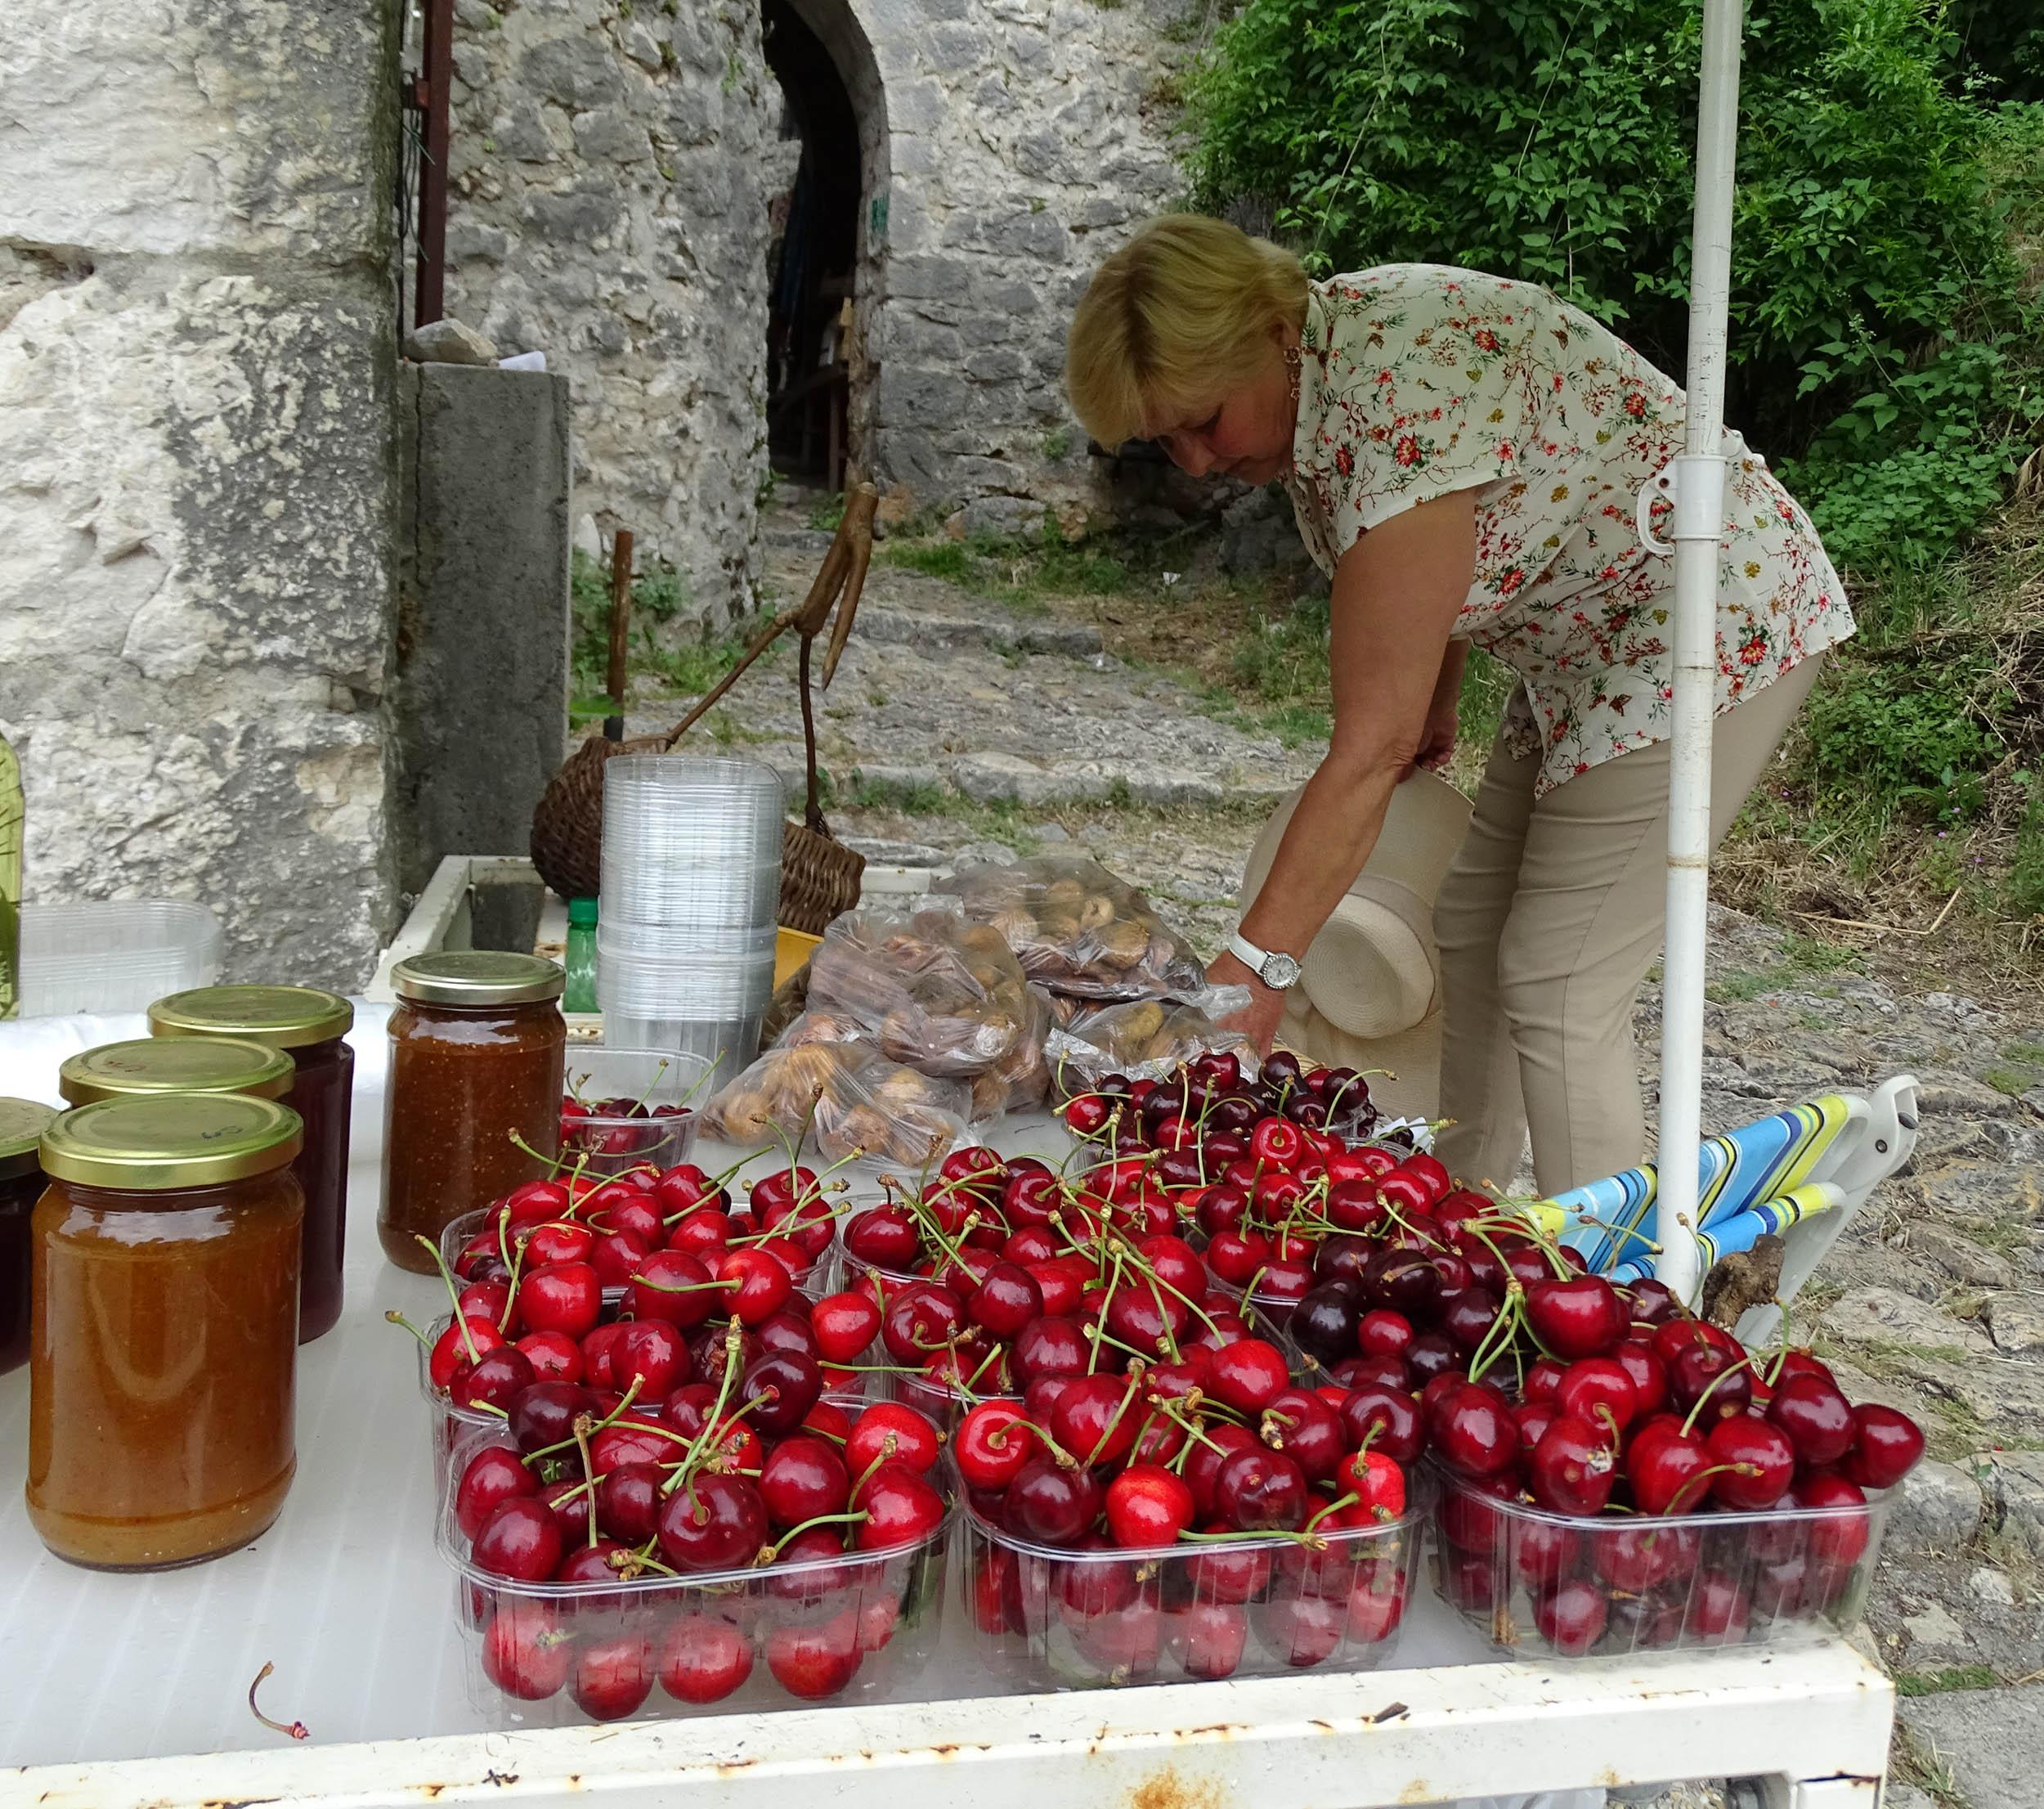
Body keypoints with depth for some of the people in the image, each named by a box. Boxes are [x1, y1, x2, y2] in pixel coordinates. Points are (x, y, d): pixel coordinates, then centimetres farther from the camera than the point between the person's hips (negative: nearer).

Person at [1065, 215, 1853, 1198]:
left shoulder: (1399, 402, -31)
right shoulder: (1315, 370, -4)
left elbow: (1373, 747, -32)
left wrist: (1255, 966, -31)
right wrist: (1435, 703, 12)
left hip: (1713, 617, -10)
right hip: (1583, 634, 10)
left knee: (1558, 988, -11)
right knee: (1471, 928, 12)